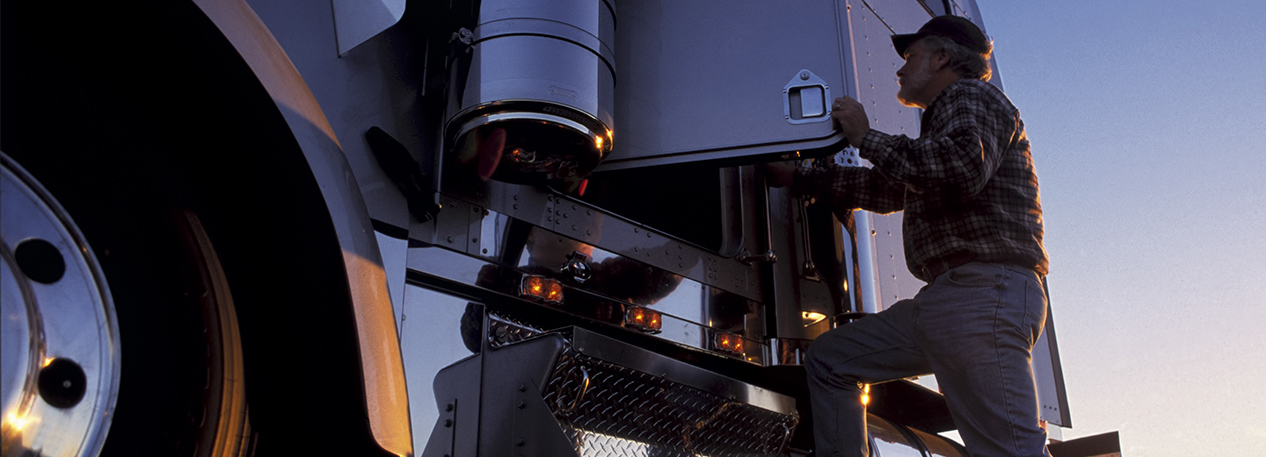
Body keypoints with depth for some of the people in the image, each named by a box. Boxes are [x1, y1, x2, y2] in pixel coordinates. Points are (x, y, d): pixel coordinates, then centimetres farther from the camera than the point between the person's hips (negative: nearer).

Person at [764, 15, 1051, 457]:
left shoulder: (973, 97, 2)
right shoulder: (944, 119, 31)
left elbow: (963, 168, -20)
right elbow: (885, 189, 40)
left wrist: (867, 138, -7)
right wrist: (797, 178, 43)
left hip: (983, 290, -10)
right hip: (938, 301, 10)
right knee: (828, 360, 11)